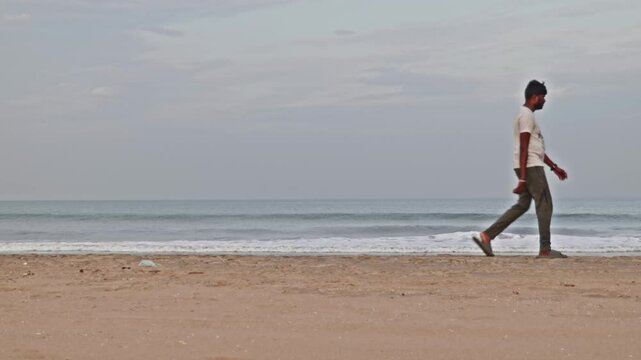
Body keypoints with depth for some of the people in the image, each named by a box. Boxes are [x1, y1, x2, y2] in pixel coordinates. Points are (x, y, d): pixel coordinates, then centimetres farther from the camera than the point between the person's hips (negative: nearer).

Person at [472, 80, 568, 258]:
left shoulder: (527, 115, 21)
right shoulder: (527, 115, -12)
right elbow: (523, 149, -19)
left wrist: (554, 167, 26)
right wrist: (522, 179, -23)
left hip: (532, 166, 10)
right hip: (530, 167, -10)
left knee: (522, 205, 11)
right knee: (544, 204, -6)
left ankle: (486, 236, 7)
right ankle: (545, 250, -5)